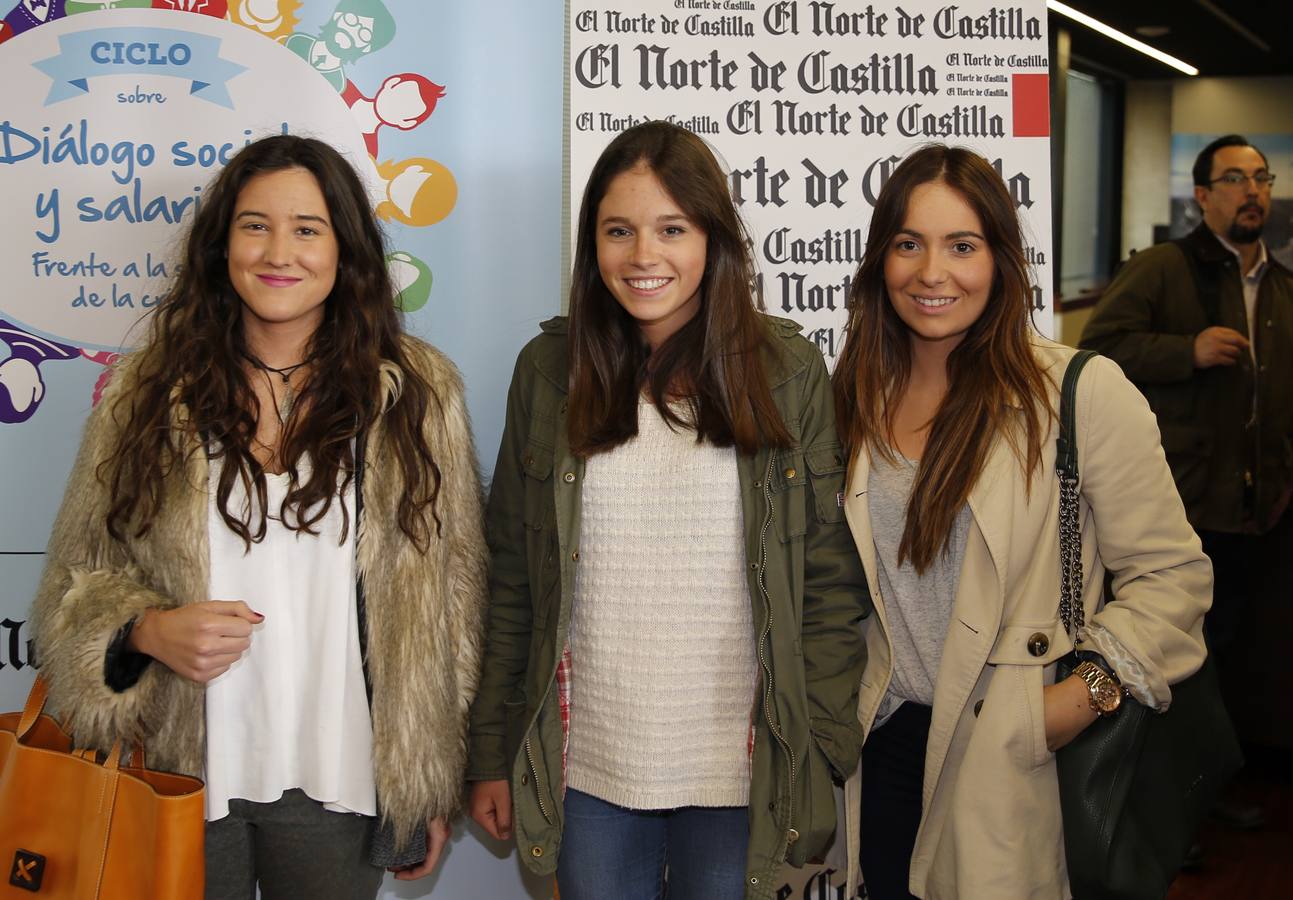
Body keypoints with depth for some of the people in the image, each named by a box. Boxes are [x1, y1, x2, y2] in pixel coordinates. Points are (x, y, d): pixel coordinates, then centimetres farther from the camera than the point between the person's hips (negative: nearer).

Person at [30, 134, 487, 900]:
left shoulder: (418, 395, -1)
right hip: (178, 776, 1)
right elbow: (76, 582, 6)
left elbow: (449, 602, 2)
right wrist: (147, 630, -15)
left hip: (339, 782, 0)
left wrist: (434, 786, 3)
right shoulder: (148, 395, 1)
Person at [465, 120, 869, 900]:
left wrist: (825, 757, -6)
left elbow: (830, 583, -1)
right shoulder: (550, 369, 1)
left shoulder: (789, 373, -2)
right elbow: (512, 580, 4)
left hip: (738, 775, -1)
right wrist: (493, 755, 4)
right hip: (589, 769, 1)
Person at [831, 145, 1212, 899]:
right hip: (887, 744, 4)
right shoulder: (859, 397, 5)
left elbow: (1170, 573, -8)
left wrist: (1096, 687, -18)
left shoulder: (1085, 393, -11)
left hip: (1022, 758, -4)